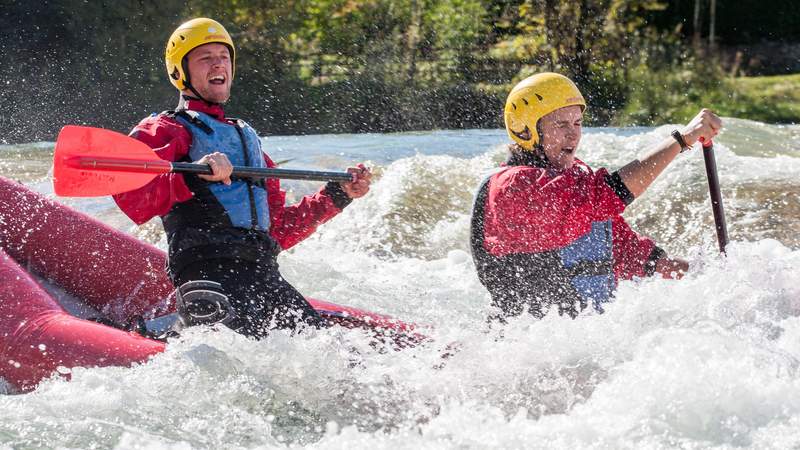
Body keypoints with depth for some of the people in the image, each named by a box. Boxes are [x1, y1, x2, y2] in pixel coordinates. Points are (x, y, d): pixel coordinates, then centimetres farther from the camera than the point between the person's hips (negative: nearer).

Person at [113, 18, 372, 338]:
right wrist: (193, 175, -22)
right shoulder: (164, 130, 12)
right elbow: (132, 201, -9)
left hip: (265, 275, 6)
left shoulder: (247, 138, 34)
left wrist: (338, 195, 26)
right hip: (209, 272, -6)